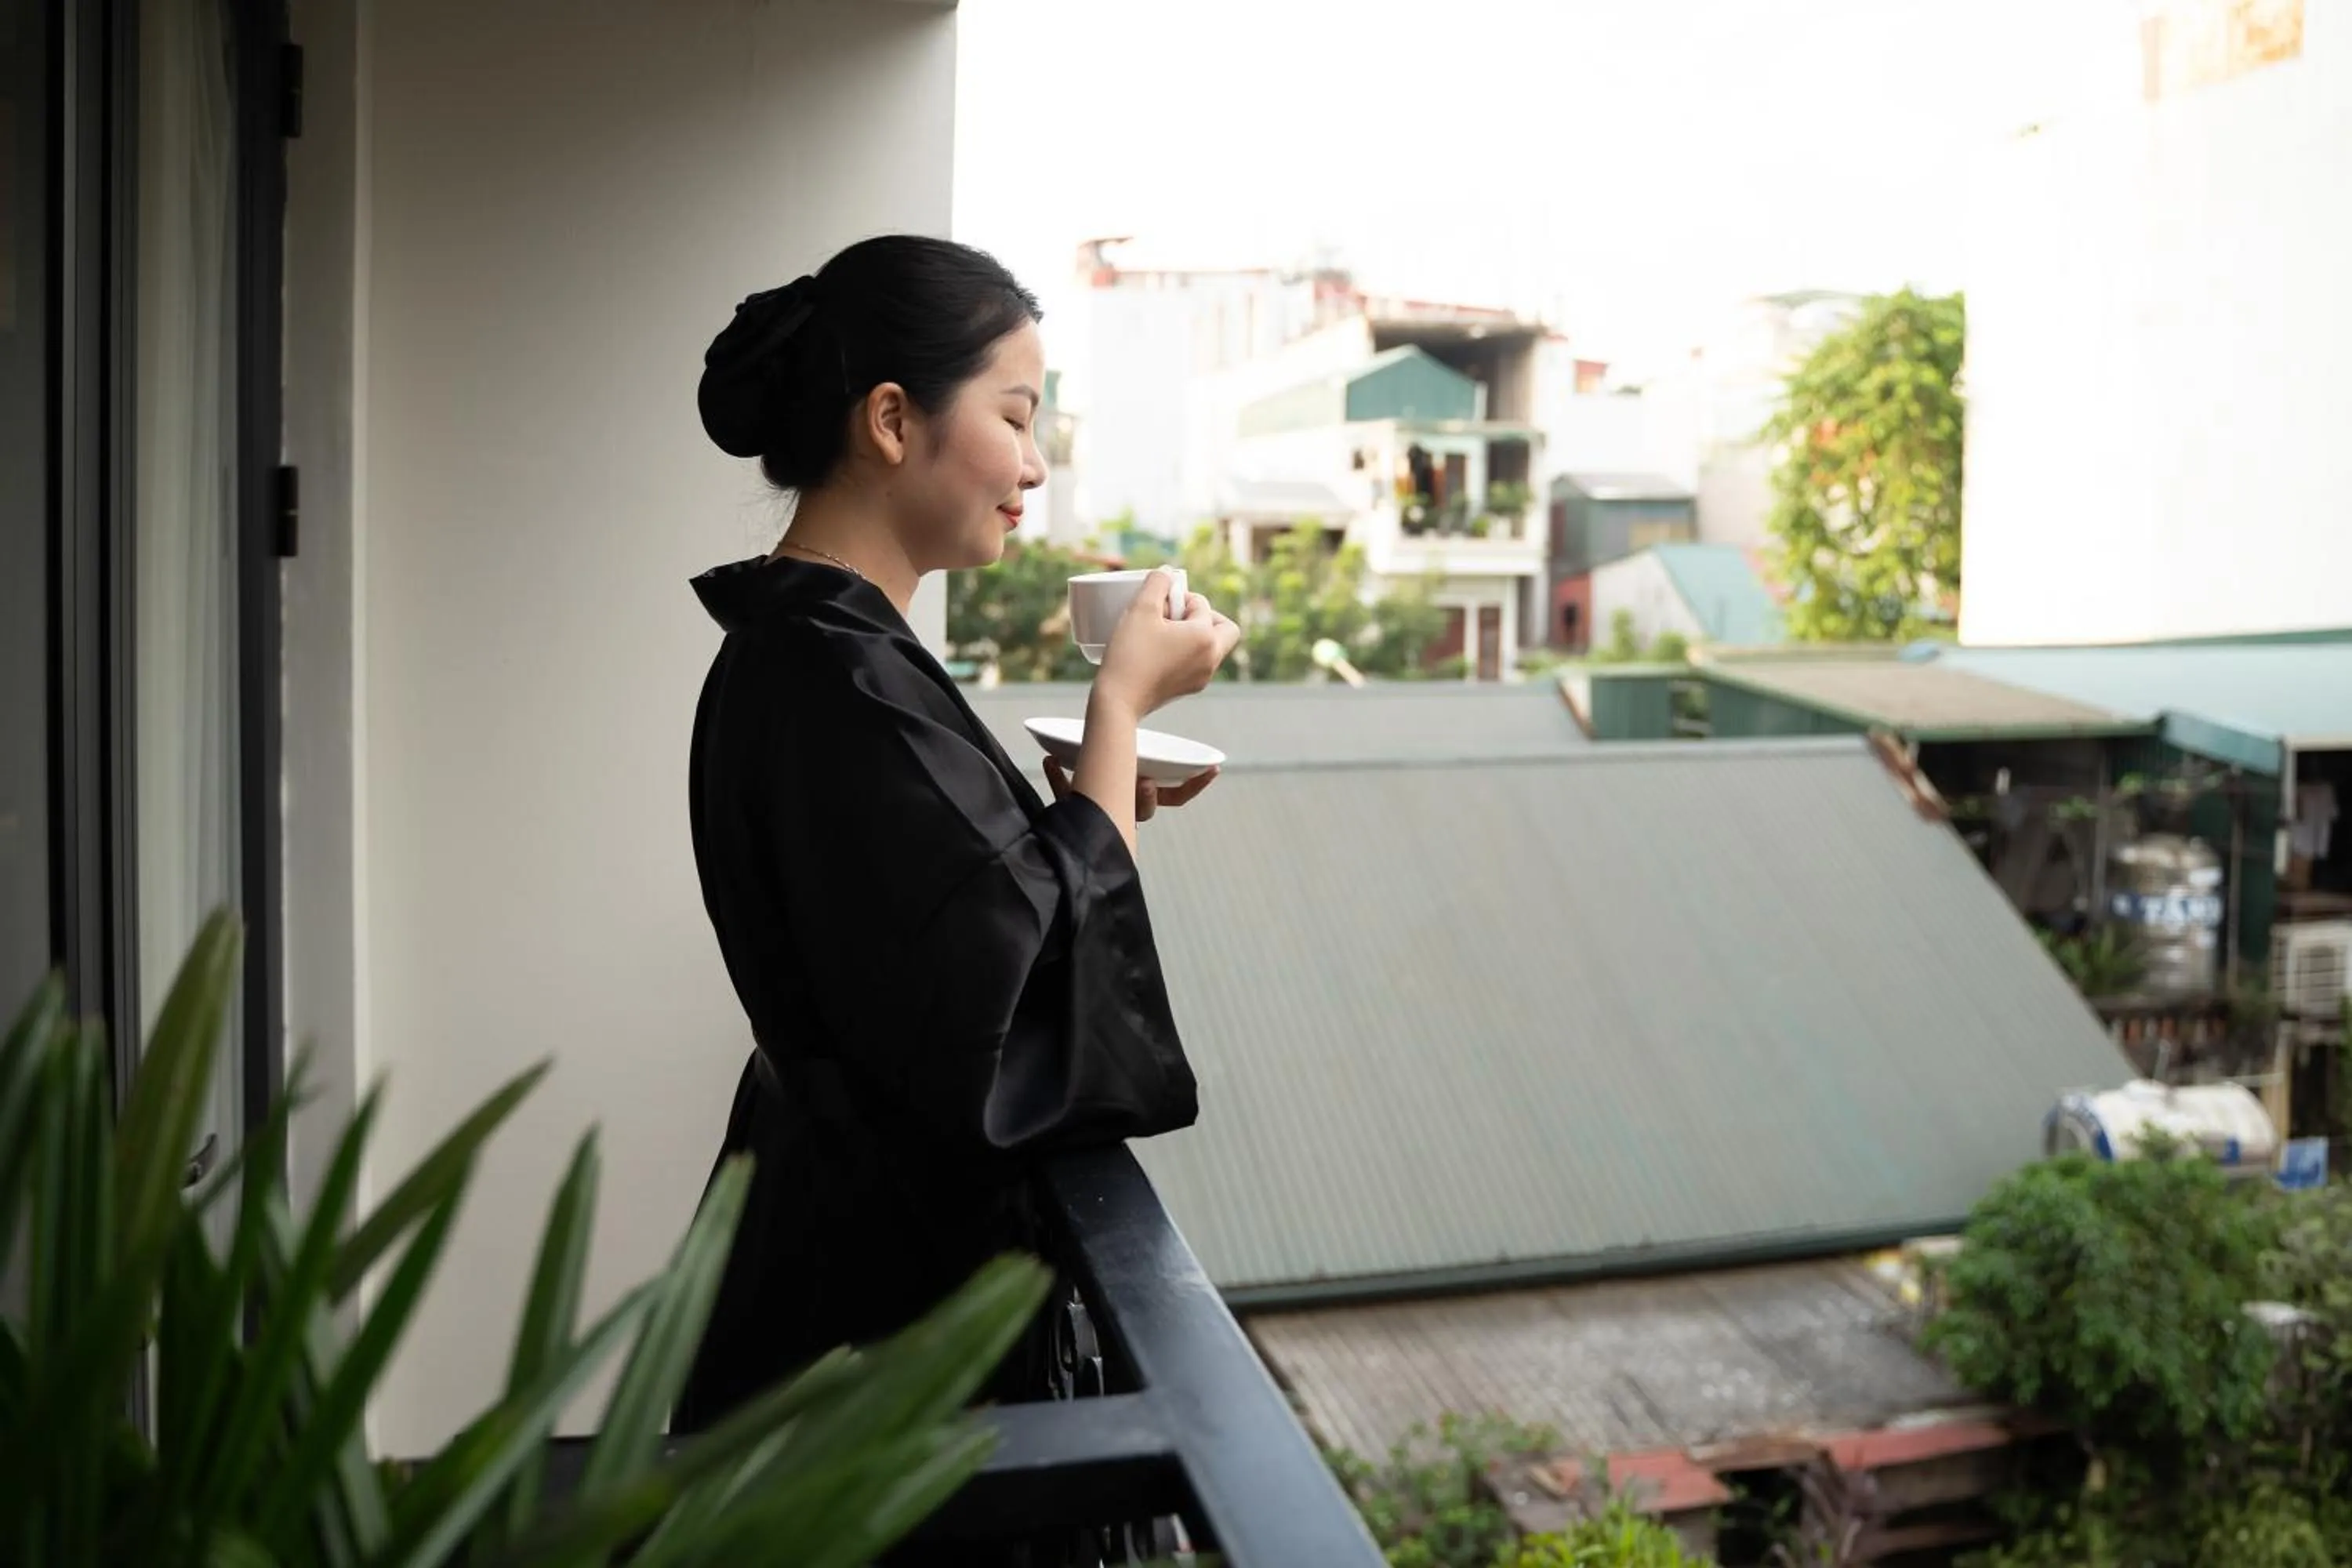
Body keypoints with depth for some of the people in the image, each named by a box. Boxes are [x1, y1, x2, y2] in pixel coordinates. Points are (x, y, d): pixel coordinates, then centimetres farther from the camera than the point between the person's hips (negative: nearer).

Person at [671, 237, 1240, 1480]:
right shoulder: (840, 681, -24)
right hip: (886, 1272, -10)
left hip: (845, 1216, 10)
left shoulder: (805, 646, 6)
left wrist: (1099, 799, 2)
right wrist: (1122, 702, -17)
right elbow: (1031, 986, -25)